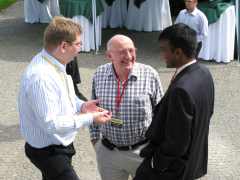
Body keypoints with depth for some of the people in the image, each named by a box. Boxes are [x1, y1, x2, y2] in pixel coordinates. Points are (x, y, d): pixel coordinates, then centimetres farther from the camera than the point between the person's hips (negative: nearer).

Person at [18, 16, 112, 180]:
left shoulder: (54, 64, -2)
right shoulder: (41, 77, -32)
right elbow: (50, 123, -31)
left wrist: (81, 106, -4)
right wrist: (90, 118, -24)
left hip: (59, 145, 10)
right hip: (48, 152, -10)